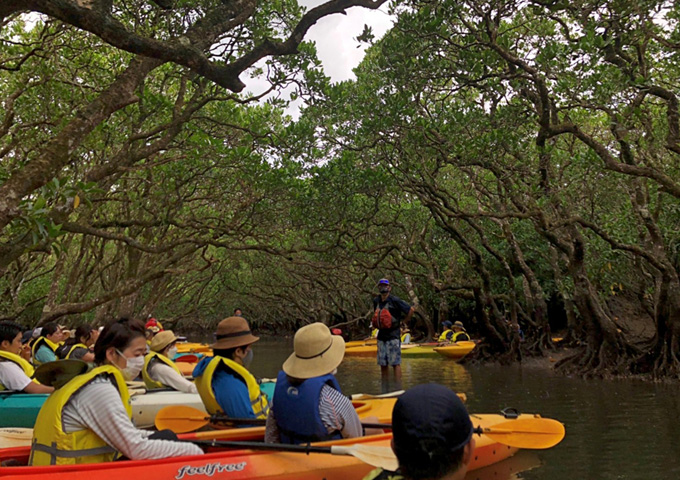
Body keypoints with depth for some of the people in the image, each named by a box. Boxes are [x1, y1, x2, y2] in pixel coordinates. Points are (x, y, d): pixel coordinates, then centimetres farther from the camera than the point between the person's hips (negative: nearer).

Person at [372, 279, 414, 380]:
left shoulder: (395, 300, -9)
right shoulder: (376, 301, 10)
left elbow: (411, 309, -6)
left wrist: (405, 321, -1)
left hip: (393, 336, -6)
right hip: (381, 336, 6)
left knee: (395, 363, -5)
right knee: (383, 364, 10)